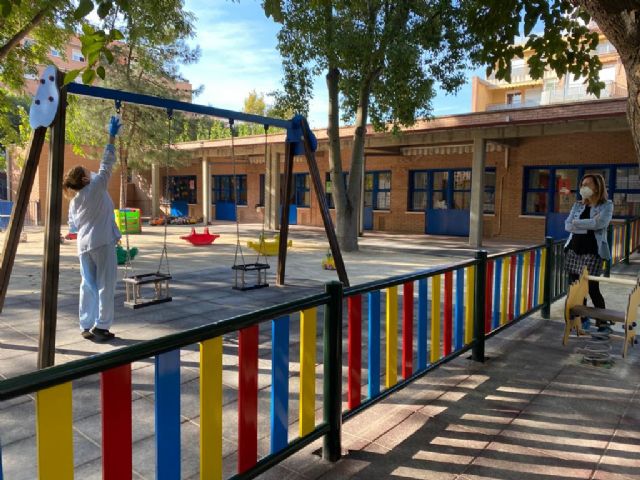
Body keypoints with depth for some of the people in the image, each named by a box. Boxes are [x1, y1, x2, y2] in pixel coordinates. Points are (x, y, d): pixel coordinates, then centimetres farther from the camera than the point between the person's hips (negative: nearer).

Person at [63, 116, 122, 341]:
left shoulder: (74, 202, 11)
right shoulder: (96, 187, -6)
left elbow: (72, 226, 16)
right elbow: (106, 164, -5)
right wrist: (112, 136, -1)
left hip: (84, 246, 7)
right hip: (103, 243, -7)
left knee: (88, 286, 11)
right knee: (105, 285, -1)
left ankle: (87, 326, 14)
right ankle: (101, 326, 0)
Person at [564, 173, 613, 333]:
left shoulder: (606, 205, 0)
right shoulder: (578, 205, 12)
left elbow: (600, 223, -19)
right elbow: (568, 226, 0)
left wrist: (577, 223, -10)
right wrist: (589, 225, -12)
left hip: (592, 252, -5)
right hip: (573, 250, 5)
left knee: (592, 288, -7)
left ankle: (602, 323, 6)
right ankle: (583, 319, 22)